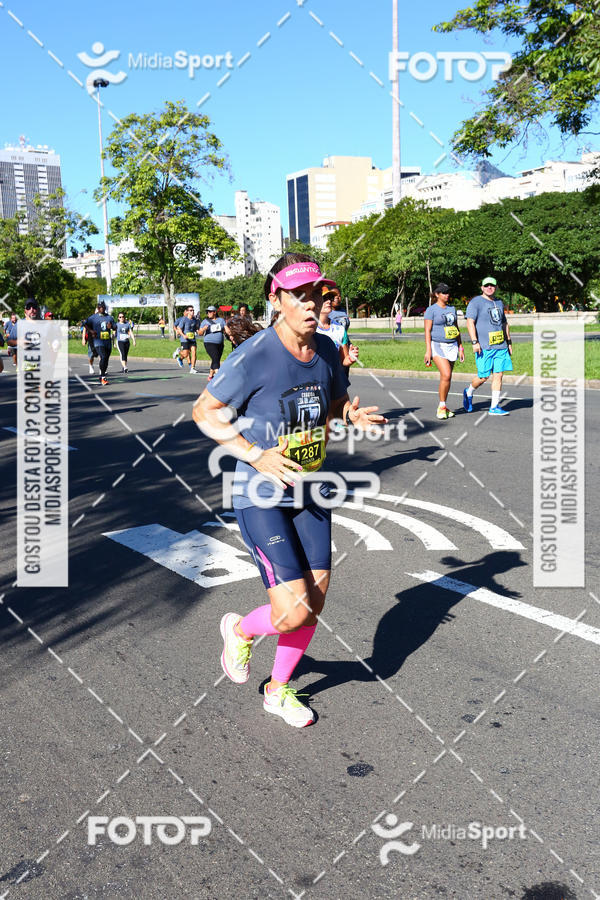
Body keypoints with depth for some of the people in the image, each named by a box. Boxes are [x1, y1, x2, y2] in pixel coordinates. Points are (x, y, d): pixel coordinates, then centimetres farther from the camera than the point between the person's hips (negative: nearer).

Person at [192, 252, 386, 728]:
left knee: (314, 602, 9)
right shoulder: (254, 356, -19)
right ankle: (240, 629, 24)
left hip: (310, 492, 6)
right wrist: (256, 456, -22)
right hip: (260, 497, -6)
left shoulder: (326, 350, 0)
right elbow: (204, 411, -11)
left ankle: (279, 690, 34)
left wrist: (354, 414, -8)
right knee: (293, 612, -12)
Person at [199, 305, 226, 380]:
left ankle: (210, 375, 26)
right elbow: (200, 333, -1)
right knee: (215, 359, -19)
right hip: (209, 343, -4)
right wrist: (203, 329, -21)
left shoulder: (221, 320, 10)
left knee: (216, 360, 10)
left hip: (220, 344, 4)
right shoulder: (205, 321, 3)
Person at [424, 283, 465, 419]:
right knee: (446, 375, -19)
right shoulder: (431, 310, -4)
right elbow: (427, 331, -8)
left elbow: (456, 329, 19)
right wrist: (428, 351, -15)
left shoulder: (452, 309, 14)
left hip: (452, 346, 6)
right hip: (437, 346, -6)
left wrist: (460, 348, 15)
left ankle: (443, 407, 15)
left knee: (446, 378, 6)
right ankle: (442, 406, -8)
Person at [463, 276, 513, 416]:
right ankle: (468, 393, 26)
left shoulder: (499, 303, 18)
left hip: (500, 346, 6)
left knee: (498, 375, 0)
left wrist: (509, 342, 23)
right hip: (484, 347, -6)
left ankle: (494, 407, 4)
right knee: (483, 377, -4)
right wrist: (474, 342, -21)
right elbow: (470, 322, -12)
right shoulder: (476, 302, -3)